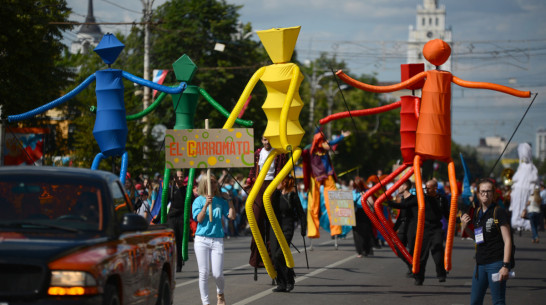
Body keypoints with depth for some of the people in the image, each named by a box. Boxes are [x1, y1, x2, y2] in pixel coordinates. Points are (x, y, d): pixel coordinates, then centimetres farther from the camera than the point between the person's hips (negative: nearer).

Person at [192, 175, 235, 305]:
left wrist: (230, 200, 2)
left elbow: (231, 216, 3)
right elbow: (199, 219, -8)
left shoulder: (220, 201, 9)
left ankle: (220, 294, 28)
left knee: (217, 274, -3)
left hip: (217, 240, 1)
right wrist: (206, 204, -18)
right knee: (204, 273, -3)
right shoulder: (199, 200, 2)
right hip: (202, 239, -1)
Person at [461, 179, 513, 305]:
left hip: (496, 263, -7)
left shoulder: (499, 212, -8)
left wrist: (505, 265, -18)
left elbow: (507, 240, -10)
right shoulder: (477, 213, 12)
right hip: (480, 264, 7)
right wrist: (465, 226, 6)